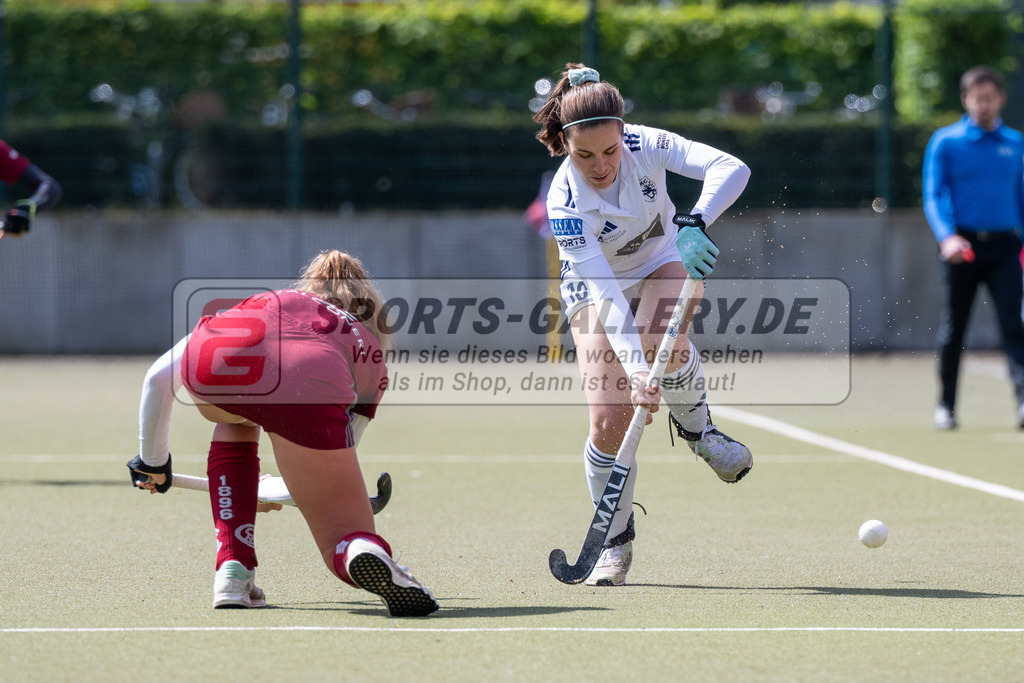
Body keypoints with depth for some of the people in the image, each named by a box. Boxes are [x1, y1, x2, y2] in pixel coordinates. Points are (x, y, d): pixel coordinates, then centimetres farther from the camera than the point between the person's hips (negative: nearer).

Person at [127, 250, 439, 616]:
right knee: (344, 539, 12)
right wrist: (297, 490, 65)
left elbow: (158, 377, 42)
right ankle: (366, 554, -25)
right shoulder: (370, 354, 38)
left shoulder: (265, 302, 43)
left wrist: (152, 460, 57)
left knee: (235, 423, 39)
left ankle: (233, 569, 25)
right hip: (310, 393, -2)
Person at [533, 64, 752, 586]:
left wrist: (694, 223, -53)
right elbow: (603, 291, -37)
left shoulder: (646, 146, -26)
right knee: (609, 419, -15)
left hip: (663, 267, 1)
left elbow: (731, 168, -35)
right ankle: (615, 542, 5)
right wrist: (634, 366, -47)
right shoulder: (564, 202, -31)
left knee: (666, 345, -35)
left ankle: (696, 427, -3)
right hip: (596, 292, -1)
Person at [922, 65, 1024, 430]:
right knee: (953, 328, 6)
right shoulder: (945, 141, 1)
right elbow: (934, 195, -6)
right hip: (964, 245, -2)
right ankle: (946, 406, 18)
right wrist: (947, 236, -21)